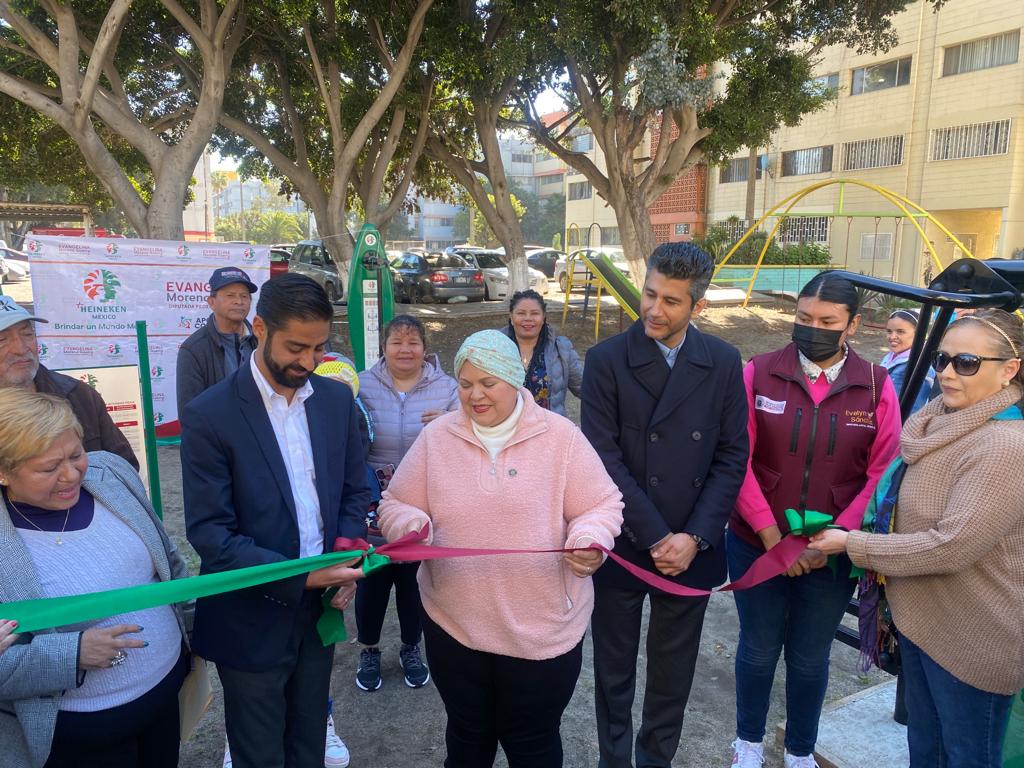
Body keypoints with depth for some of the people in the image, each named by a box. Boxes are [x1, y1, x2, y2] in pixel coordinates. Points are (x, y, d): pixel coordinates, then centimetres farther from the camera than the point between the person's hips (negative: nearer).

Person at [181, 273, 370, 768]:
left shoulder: (337, 399, -1)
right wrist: (300, 578, -25)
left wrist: (346, 559, -10)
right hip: (253, 619, -4)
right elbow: (208, 531, -17)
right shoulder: (209, 415, -15)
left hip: (319, 610, 4)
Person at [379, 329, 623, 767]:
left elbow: (602, 505, -4)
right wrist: (412, 526, -18)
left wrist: (590, 540, -24)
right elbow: (396, 506, 4)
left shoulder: (560, 436, -7)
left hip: (542, 631, -1)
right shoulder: (436, 437, -2)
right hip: (454, 626, 2)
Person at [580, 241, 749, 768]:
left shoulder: (723, 363, -1)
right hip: (622, 544, -2)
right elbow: (604, 459, -13)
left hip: (691, 548, 2)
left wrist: (695, 538, -10)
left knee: (673, 673, 18)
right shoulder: (606, 360, -9)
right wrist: (656, 537, -14)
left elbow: (731, 458, -1)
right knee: (614, 670, 16)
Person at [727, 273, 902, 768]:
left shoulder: (877, 386, -4)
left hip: (832, 553, 1)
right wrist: (770, 532, -14)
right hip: (756, 545, -1)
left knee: (810, 657, 17)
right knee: (758, 649, 16)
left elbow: (883, 473, -5)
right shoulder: (759, 373, -8)